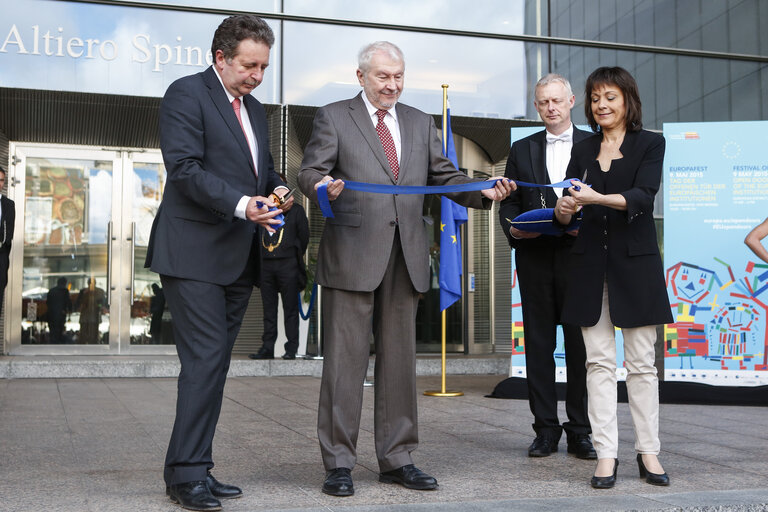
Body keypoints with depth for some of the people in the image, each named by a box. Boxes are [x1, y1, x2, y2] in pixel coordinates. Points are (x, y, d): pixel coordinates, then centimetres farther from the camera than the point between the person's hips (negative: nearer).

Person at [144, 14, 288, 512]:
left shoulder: (255, 108, 20)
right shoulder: (186, 94, -5)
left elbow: (264, 169, 26)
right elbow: (185, 168, -15)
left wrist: (277, 189, 3)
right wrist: (241, 203, -25)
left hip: (238, 259, 8)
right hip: (195, 252, -8)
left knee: (215, 364, 9)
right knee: (205, 360, -11)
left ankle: (195, 469, 17)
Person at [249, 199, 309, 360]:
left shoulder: (295, 210, 10)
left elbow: (304, 236, 9)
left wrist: (296, 256, 9)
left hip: (287, 264, -3)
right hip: (266, 264, 3)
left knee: (290, 307, -2)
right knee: (268, 308, 5)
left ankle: (291, 348, 0)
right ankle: (267, 348, 8)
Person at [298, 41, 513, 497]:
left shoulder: (420, 123, 18)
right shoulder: (334, 118, 5)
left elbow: (445, 176, 15)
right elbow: (310, 172, -2)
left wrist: (484, 191, -4)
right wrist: (323, 185, -26)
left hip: (406, 257, 5)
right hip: (352, 254, -4)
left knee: (400, 359, 9)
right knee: (345, 359, -2)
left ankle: (397, 459, 19)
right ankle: (339, 463, 7)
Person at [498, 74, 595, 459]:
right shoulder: (522, 149, 15)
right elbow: (509, 203, 12)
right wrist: (513, 230, -8)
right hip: (534, 257, 2)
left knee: (580, 345, 0)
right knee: (538, 343, 4)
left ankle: (580, 432, 10)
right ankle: (546, 429, 12)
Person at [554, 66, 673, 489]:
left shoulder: (650, 144, 3)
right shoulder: (582, 151, 13)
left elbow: (643, 196, -14)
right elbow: (568, 212, 8)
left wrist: (597, 199, -29)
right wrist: (563, 210, -16)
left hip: (635, 263, -3)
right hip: (590, 264, 3)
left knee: (641, 363, 2)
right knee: (599, 362, 1)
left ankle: (648, 451, 11)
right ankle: (606, 453, 5)